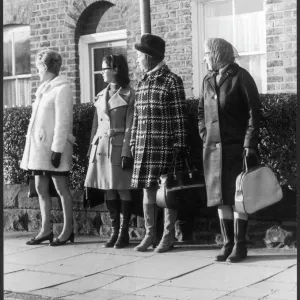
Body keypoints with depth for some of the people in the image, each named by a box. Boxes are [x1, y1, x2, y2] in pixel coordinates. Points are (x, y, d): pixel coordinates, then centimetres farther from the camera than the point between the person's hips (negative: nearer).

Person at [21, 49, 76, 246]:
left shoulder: (62, 89, -9)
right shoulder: (44, 89, 16)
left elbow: (62, 122, -16)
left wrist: (57, 148, -21)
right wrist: (33, 147, 14)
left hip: (53, 148, -8)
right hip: (39, 146, 8)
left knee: (61, 188, -1)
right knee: (41, 188, 9)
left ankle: (67, 230, 5)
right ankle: (46, 230, 15)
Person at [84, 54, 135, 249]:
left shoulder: (129, 94, -5)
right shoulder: (101, 95, 14)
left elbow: (130, 127, -9)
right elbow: (96, 125, 16)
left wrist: (127, 152, -15)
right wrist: (92, 149, 11)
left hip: (119, 147, -6)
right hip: (101, 147, 6)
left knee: (123, 189, -1)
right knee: (108, 190, 7)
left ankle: (124, 233, 6)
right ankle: (114, 231, 15)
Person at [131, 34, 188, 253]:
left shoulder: (172, 81, -5)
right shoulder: (142, 83, 14)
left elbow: (180, 116, -8)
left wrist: (180, 146, -12)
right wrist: (134, 143, 12)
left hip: (164, 145, -6)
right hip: (144, 146, 6)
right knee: (147, 190, 8)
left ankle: (169, 236, 9)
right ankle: (150, 234, 17)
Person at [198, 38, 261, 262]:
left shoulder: (240, 77, -5)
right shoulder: (208, 80, 13)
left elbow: (254, 111, -9)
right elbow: (201, 112, 23)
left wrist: (250, 144, -15)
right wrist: (205, 135, 9)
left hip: (236, 147, -6)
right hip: (214, 148, 6)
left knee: (238, 197, -2)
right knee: (220, 197, 7)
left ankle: (240, 245, 5)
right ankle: (227, 243, 14)